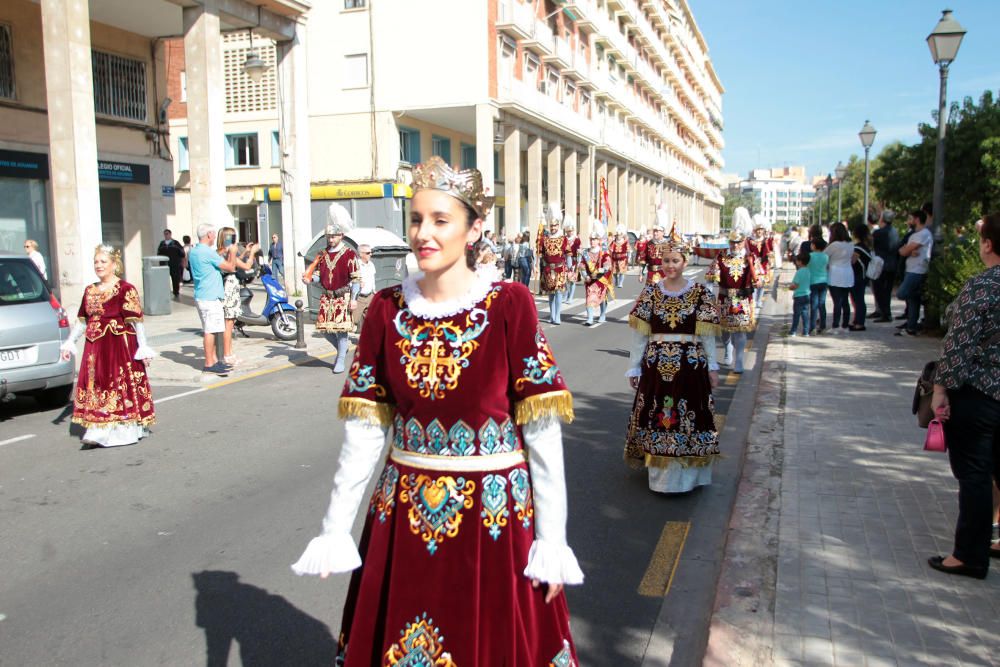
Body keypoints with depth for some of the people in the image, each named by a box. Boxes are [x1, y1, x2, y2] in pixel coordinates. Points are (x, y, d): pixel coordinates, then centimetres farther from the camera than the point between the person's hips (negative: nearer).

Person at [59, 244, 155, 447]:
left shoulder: (126, 290, -9)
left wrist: (143, 347, -14)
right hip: (95, 347, 7)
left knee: (122, 384, -2)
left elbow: (136, 321, -11)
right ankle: (99, 432, 14)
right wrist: (69, 343, 17)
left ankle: (126, 430, 7)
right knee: (96, 386, 7)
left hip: (120, 345, -7)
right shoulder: (90, 291, 13)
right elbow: (82, 320, 19)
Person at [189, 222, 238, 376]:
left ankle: (214, 360, 20)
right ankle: (209, 364, -5)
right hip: (210, 297, -10)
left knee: (209, 330, 14)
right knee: (210, 330, -7)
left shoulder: (193, 252, 14)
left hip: (200, 296, 10)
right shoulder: (208, 252, -15)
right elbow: (230, 267, -10)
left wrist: (223, 254, 22)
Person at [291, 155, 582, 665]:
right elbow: (363, 431, 1)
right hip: (403, 513, 3)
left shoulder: (510, 306, -10)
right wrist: (335, 529, 2)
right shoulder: (387, 309, -1)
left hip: (493, 512, -3)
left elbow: (542, 431, -11)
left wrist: (551, 540, -12)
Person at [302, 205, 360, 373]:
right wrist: (308, 278, -7)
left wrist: (353, 299, -14)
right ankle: (342, 350, 29)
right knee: (324, 328, 5)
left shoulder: (349, 254, -6)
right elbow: (314, 269, 17)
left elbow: (356, 278, -7)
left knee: (341, 328, -5)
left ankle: (341, 360, 6)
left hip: (343, 297, -5)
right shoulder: (323, 254, 10)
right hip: (326, 297, 5)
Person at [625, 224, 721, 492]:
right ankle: (659, 473, 20)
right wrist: (634, 367, 1)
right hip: (656, 365, 1)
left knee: (688, 417, 4)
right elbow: (639, 334, 1)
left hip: (690, 365, -1)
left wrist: (712, 365, 1)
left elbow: (707, 334, 1)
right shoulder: (650, 293, 1)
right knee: (656, 418, 7)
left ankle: (685, 473, 18)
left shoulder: (700, 293, -1)